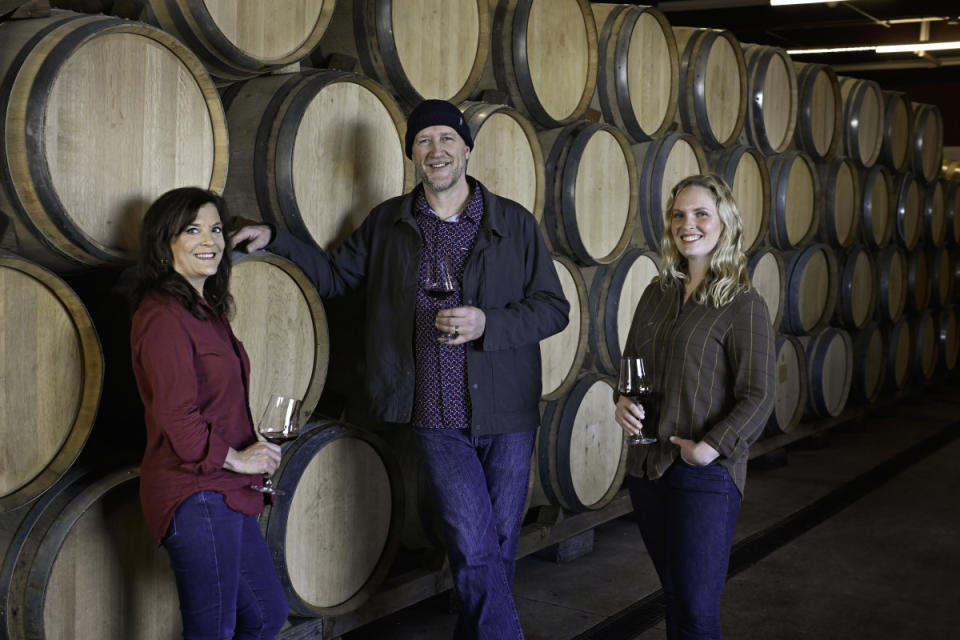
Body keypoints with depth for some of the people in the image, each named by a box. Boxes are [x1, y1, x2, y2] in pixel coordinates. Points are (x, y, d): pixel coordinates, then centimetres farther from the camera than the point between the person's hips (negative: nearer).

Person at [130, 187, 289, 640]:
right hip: (194, 495, -10)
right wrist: (235, 458, -13)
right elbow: (177, 415, -21)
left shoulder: (207, 309, 16)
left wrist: (254, 453, 11)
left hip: (225, 492, 10)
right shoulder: (162, 316, -16)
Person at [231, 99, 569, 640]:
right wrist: (277, 241, 6)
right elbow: (337, 275, 18)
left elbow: (554, 308, 0)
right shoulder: (388, 223, 7)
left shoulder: (515, 223, 1)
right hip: (438, 417, 0)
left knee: (500, 546, 10)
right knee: (473, 549, -9)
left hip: (506, 413, 1)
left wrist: (487, 323, -15)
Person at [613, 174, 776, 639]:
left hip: (705, 474, -6)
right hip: (646, 467, 6)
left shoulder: (742, 304, -9)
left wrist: (709, 448, -18)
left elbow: (758, 397, -11)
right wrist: (623, 401, -2)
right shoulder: (657, 294, 8)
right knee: (674, 595, 16)